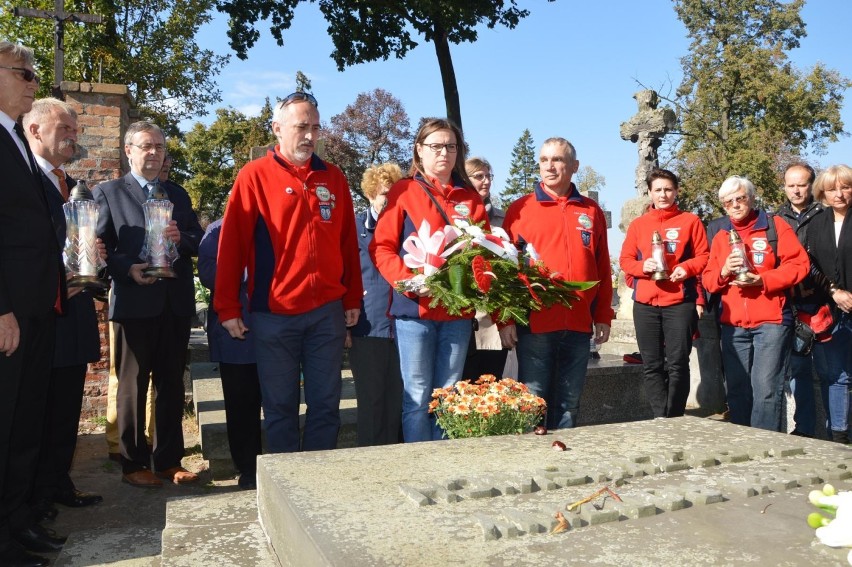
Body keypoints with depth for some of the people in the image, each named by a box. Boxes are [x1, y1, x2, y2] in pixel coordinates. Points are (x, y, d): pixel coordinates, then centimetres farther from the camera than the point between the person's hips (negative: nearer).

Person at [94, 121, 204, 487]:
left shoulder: (178, 195, 16)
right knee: (133, 385, 5)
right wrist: (127, 268, -19)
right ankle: (134, 463, 16)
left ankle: (169, 460, 20)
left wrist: (181, 238, -11)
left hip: (176, 303, 4)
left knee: (171, 384, 10)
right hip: (134, 302, -4)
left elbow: (199, 241, 10)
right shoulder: (108, 192, 4)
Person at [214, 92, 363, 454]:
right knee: (280, 406, 8)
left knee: (326, 404, 9)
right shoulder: (254, 176, -2)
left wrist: (353, 299, 9)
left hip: (328, 311, 3)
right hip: (274, 313, -3)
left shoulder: (333, 178, 9)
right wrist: (228, 308, -6)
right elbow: (232, 246, -4)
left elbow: (348, 244, 11)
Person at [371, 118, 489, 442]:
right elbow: (381, 248, -4)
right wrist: (411, 281, -18)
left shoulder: (470, 197, 13)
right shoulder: (404, 191, 2)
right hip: (415, 309, -3)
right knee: (417, 398, 1)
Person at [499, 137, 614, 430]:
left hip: (579, 326, 3)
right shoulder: (521, 208, 2)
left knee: (569, 404, 12)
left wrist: (603, 316, 7)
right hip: (534, 325, -3)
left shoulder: (591, 211, 10)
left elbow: (603, 269, 12)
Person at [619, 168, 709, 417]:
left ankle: (674, 421, 9)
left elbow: (704, 256, 5)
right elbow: (625, 260, 10)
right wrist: (642, 266, -10)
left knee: (677, 364, -1)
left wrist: (687, 268, -15)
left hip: (680, 303, -2)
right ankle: (661, 419, 11)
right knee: (652, 366, 3)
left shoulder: (690, 221, 8)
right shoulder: (638, 224, 13)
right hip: (645, 304, 2)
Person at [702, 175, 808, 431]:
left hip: (771, 321, -4)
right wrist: (723, 271, -8)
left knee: (766, 388, -7)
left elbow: (798, 265, -5)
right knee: (737, 389, 9)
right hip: (732, 325, 4)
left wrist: (761, 279, -15)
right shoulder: (721, 236, 15)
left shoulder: (775, 227, 3)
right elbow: (708, 280, 13)